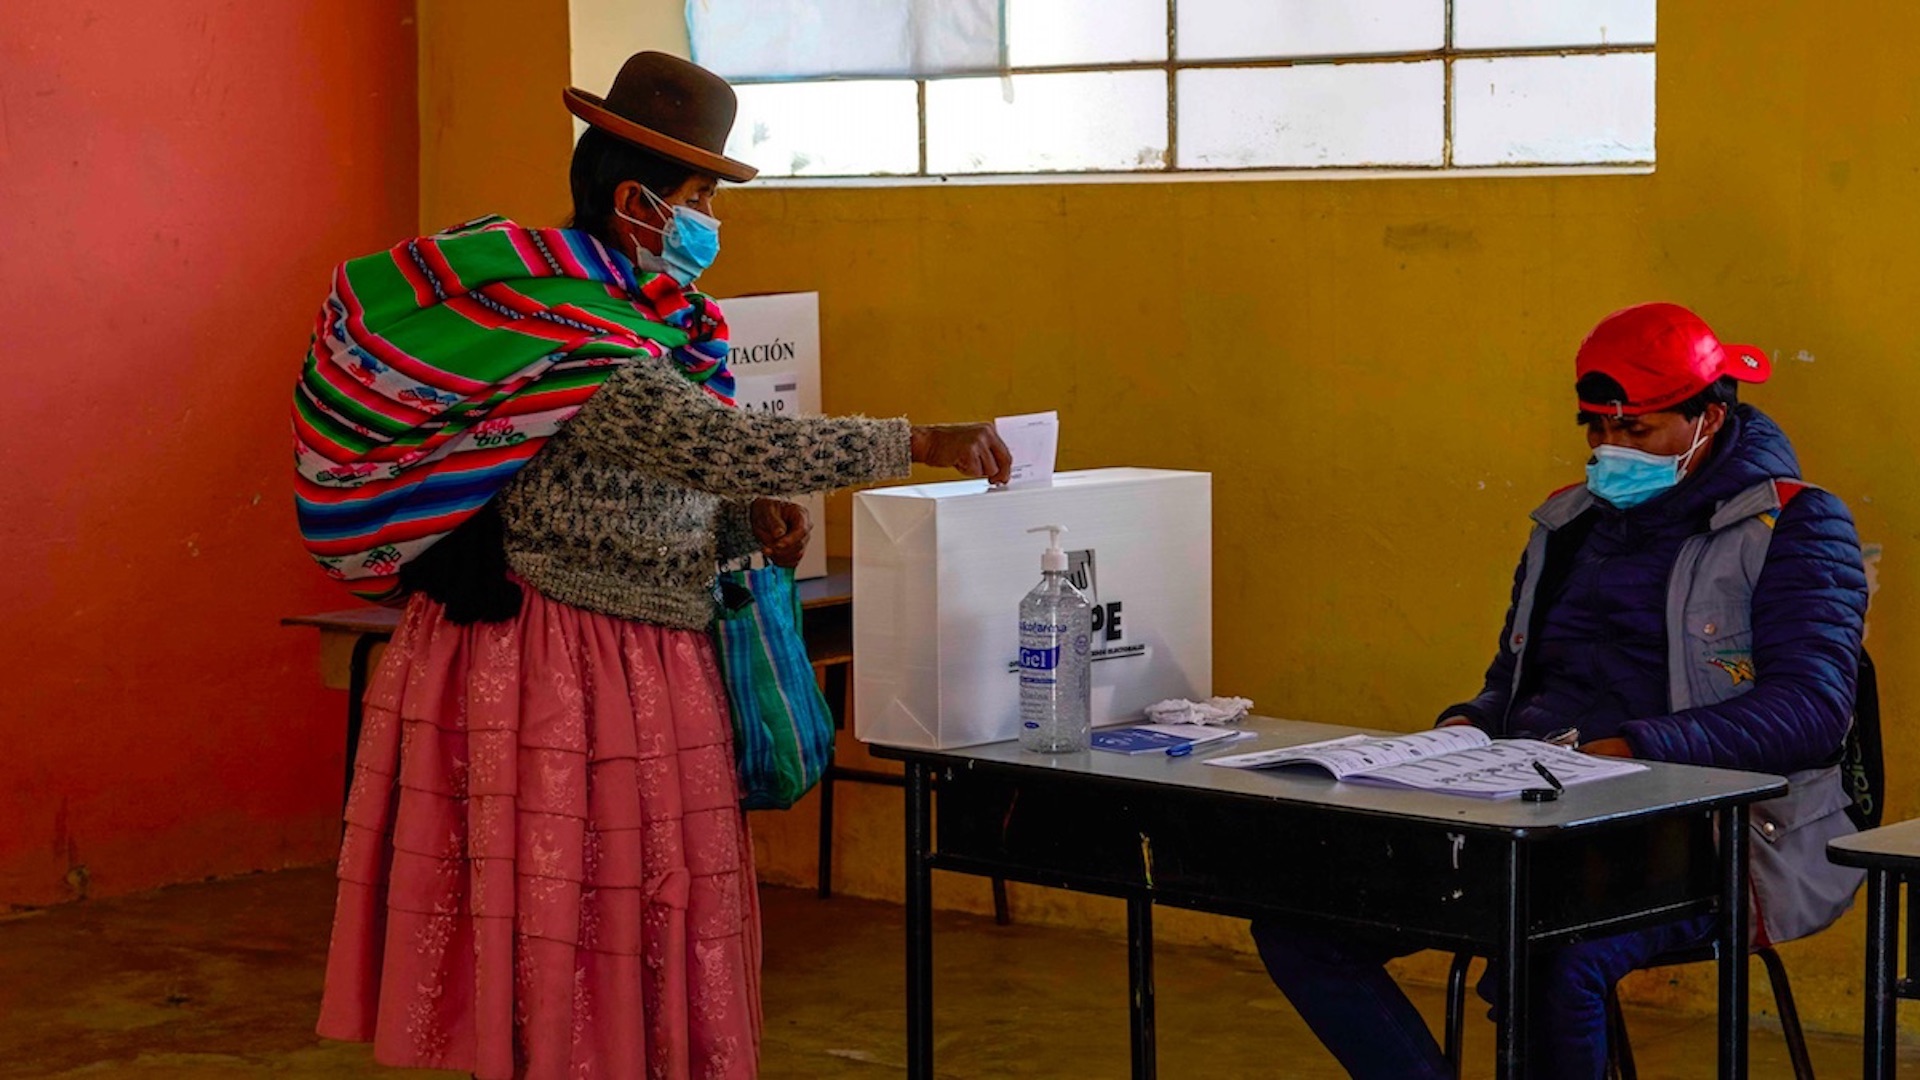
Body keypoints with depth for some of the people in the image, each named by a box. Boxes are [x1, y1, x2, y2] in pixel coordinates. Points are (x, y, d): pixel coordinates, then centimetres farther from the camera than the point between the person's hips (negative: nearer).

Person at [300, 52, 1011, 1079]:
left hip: (631, 671, 10)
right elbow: (715, 444, -30)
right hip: (556, 672, -10)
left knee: (626, 920, 12)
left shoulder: (623, 314, 11)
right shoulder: (571, 337, -21)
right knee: (561, 926, -2)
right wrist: (919, 443, -27)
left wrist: (746, 521, 1)